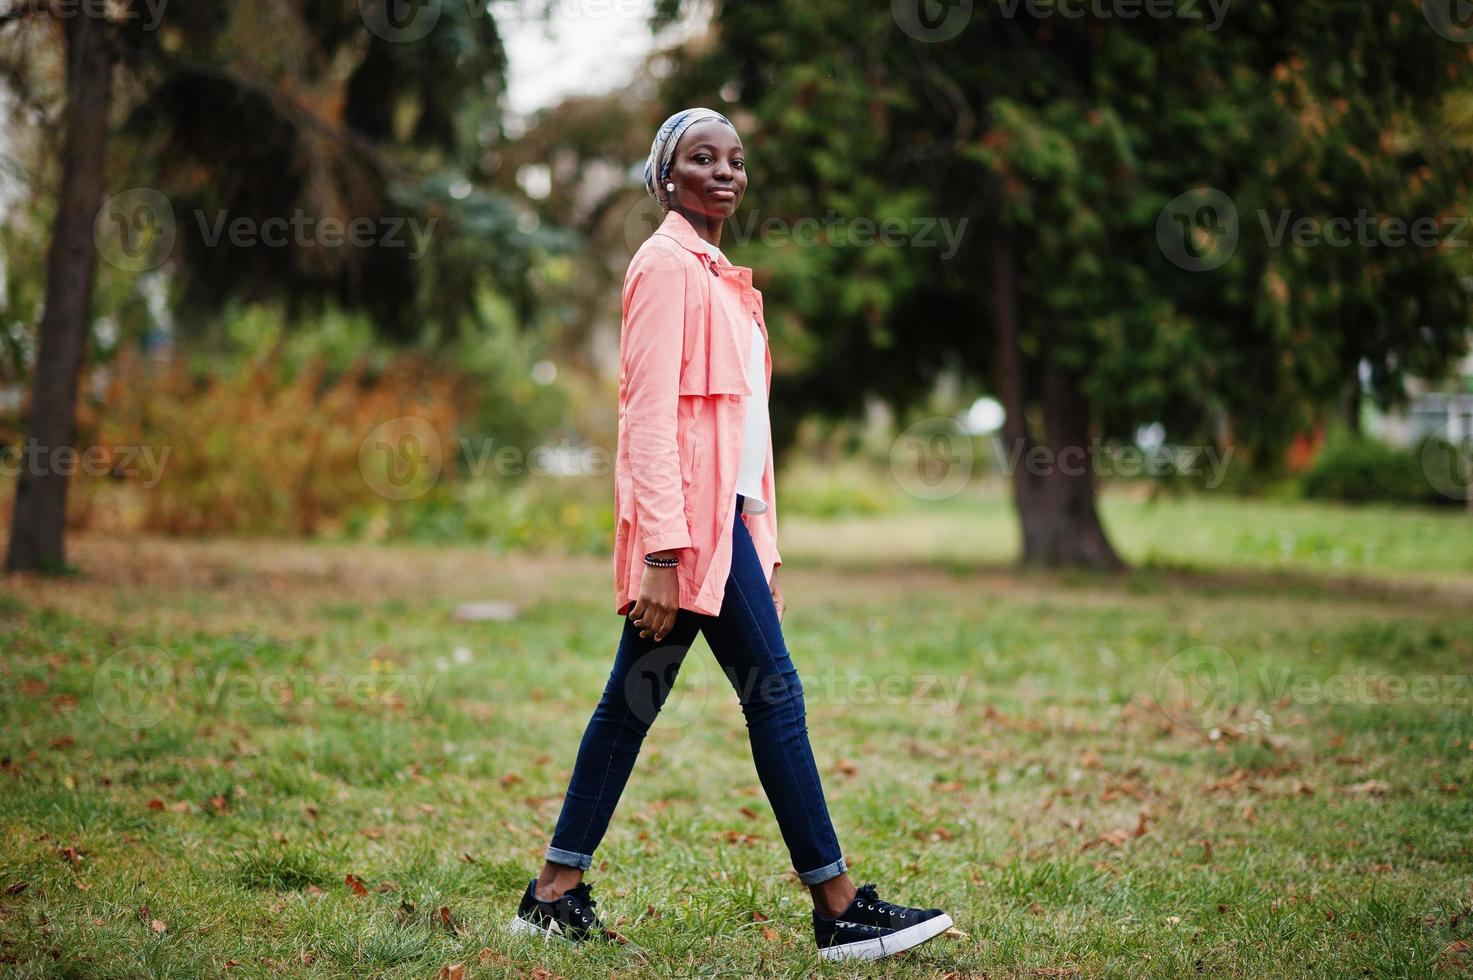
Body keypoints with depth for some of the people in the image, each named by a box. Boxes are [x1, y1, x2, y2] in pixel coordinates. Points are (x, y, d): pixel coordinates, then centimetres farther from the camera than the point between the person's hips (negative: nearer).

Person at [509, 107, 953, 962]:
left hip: (726, 514, 9)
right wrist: (663, 553, -22)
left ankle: (557, 894, 14)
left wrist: (765, 547, 19)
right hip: (690, 516, -9)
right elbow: (649, 413, -15)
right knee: (775, 693, -7)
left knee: (633, 701, 9)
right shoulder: (667, 265, -7)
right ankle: (839, 908, -3)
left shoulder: (721, 275, 21)